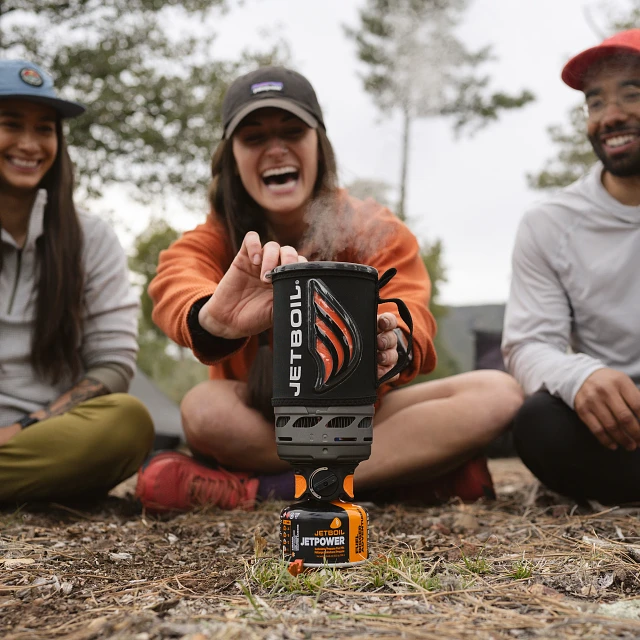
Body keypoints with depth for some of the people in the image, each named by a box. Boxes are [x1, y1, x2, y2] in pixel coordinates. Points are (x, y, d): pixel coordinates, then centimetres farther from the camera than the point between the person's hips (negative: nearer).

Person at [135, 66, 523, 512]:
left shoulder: (375, 232, -5)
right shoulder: (214, 240, -6)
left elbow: (411, 317, -22)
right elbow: (176, 286, -30)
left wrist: (388, 346, -48)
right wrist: (215, 319, -55)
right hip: (260, 421, -1)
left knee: (499, 393, -21)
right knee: (204, 407, -32)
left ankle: (252, 489, -24)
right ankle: (424, 472, -21)